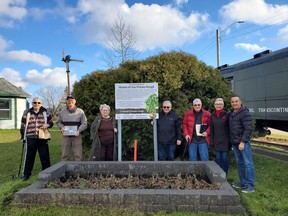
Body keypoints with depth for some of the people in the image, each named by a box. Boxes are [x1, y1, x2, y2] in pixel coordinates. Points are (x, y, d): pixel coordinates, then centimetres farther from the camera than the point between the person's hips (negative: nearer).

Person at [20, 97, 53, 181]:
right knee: (29, 157, 8)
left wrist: (47, 125, -10)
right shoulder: (27, 112, 6)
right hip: (30, 138, 1)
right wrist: (23, 136, 11)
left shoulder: (46, 112, 5)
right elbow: (23, 125, 12)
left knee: (45, 156, 4)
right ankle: (26, 174, 22)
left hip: (43, 138, 0)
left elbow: (51, 122, 12)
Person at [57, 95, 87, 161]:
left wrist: (79, 130, -15)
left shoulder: (80, 111, 0)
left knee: (78, 155, 1)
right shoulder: (62, 112, 7)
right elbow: (59, 122, 17)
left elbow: (84, 123, 0)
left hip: (76, 136, -1)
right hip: (66, 136, 2)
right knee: (65, 154, 7)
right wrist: (61, 127, -4)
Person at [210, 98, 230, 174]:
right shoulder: (212, 115, 6)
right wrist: (211, 141, 5)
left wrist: (230, 141, -9)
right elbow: (211, 130, 8)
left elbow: (230, 128, -6)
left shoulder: (227, 114, -6)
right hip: (216, 142, 3)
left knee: (225, 158, 3)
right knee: (218, 158, 10)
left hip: (225, 141, -3)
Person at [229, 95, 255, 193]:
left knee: (248, 163, -3)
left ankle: (250, 186, 3)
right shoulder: (231, 114, 14)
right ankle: (243, 183, 25)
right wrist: (232, 141, 14)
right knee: (240, 163, 15)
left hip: (243, 142, -9)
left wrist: (243, 142, -20)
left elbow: (248, 129, -18)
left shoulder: (245, 113, -12)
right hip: (234, 143, 9)